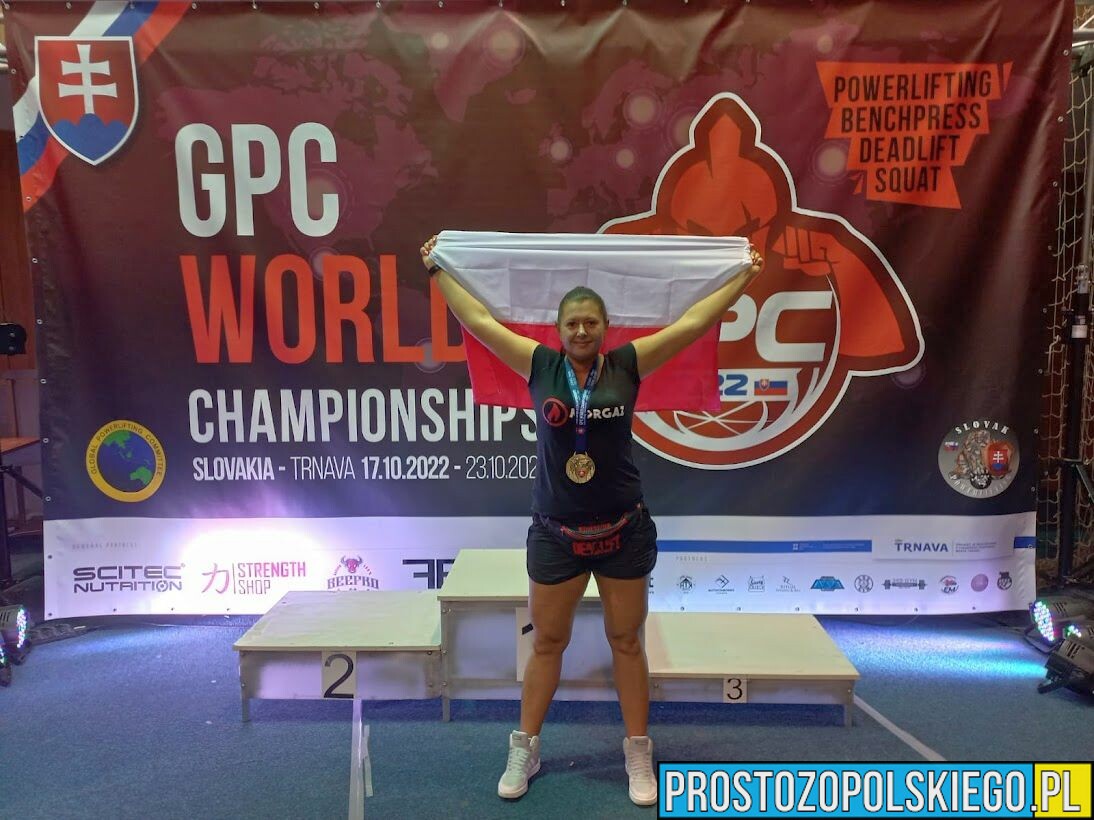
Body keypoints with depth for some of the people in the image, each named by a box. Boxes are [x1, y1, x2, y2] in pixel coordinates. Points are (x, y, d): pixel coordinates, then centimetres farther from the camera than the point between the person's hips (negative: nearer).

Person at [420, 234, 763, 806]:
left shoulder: (627, 365, -3)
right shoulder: (540, 366, -1)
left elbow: (692, 324, 0)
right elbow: (479, 321, 4)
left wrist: (744, 276, 3)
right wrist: (438, 270, 10)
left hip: (624, 529, 0)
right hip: (555, 532, 1)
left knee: (626, 640, 12)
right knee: (546, 641, 13)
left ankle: (639, 756, 27)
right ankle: (524, 752, 29)